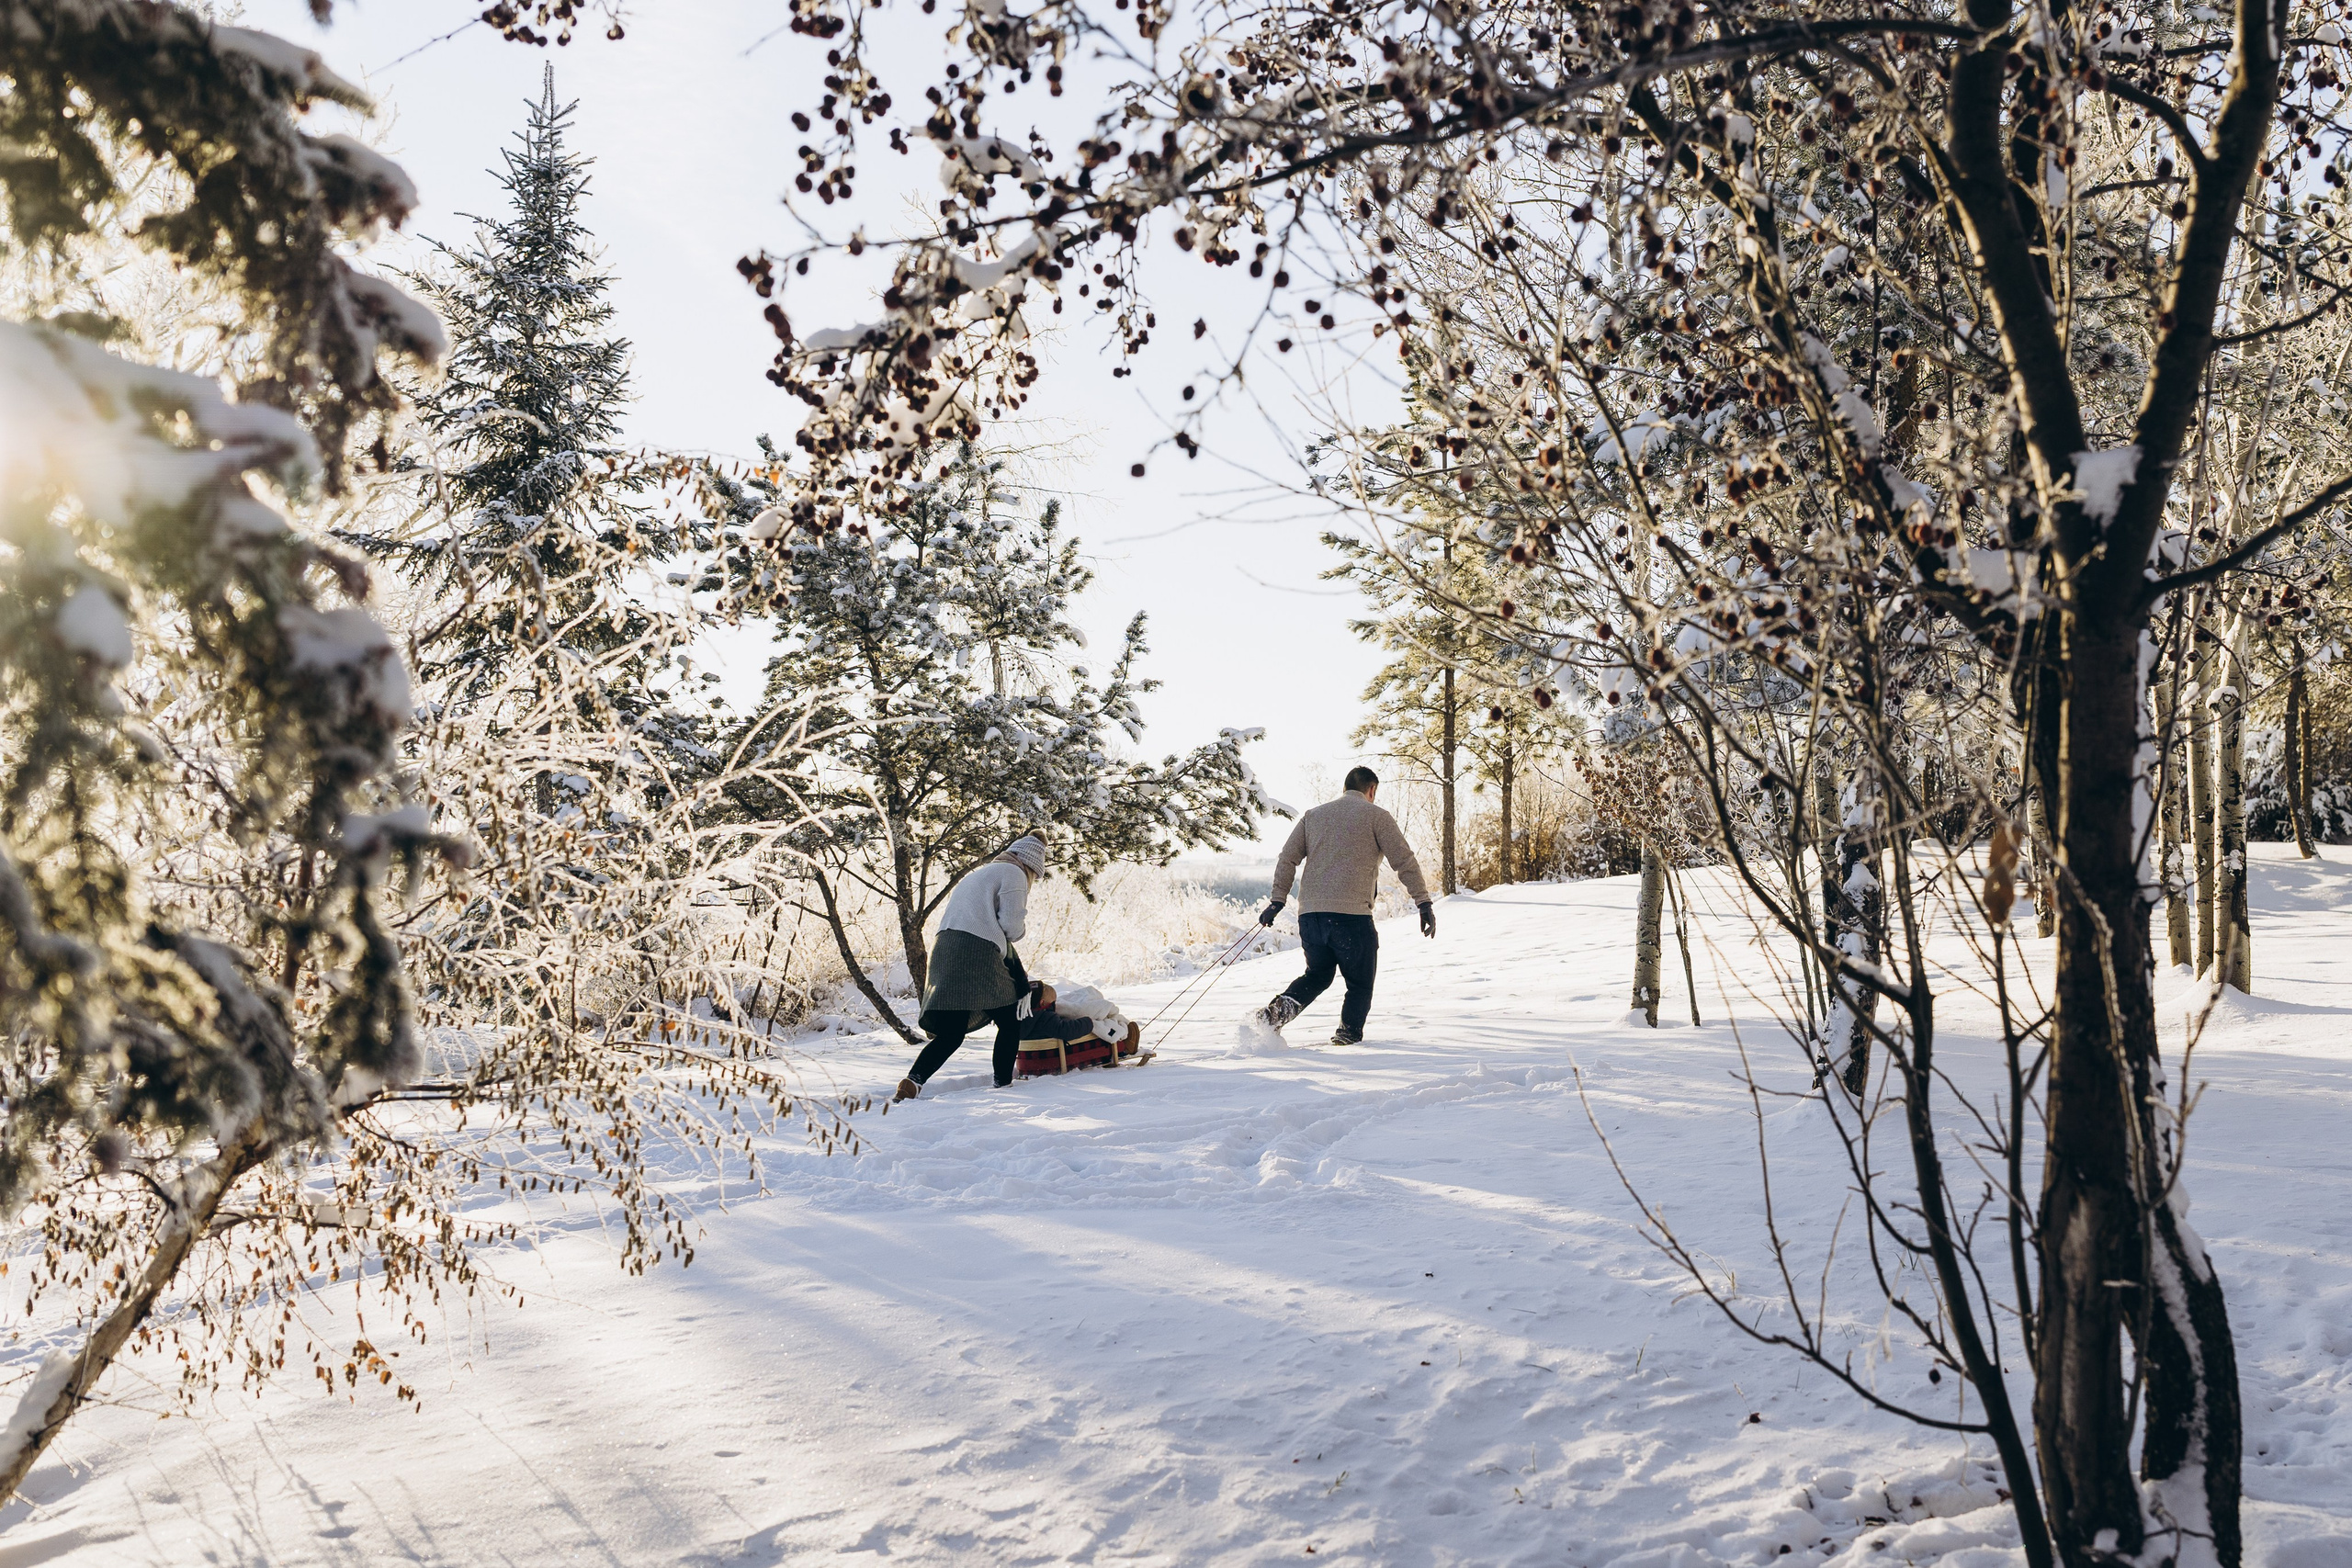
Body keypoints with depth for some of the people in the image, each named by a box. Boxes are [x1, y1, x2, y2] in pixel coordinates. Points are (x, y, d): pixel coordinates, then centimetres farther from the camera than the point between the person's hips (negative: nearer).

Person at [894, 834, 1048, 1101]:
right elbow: (1012, 924, -6)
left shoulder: (976, 874, 32)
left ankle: (912, 1081, -15)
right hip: (978, 952, -7)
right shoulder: (1014, 874, 6)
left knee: (950, 1034, 3)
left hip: (943, 949, 7)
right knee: (1010, 1023, 8)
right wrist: (1022, 929, 19)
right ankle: (1003, 1085, 7)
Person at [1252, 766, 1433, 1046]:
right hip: (1352, 913, -5)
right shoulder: (1376, 815, 4)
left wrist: (1278, 900, 14)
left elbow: (1287, 858, 14)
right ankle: (1349, 1034, -1)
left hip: (1309, 914, 5)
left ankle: (1281, 1008, -3)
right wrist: (1424, 903, -1)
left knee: (1318, 975, 21)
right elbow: (1404, 860, -2)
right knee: (1360, 983, 11)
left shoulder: (1313, 815, 18)